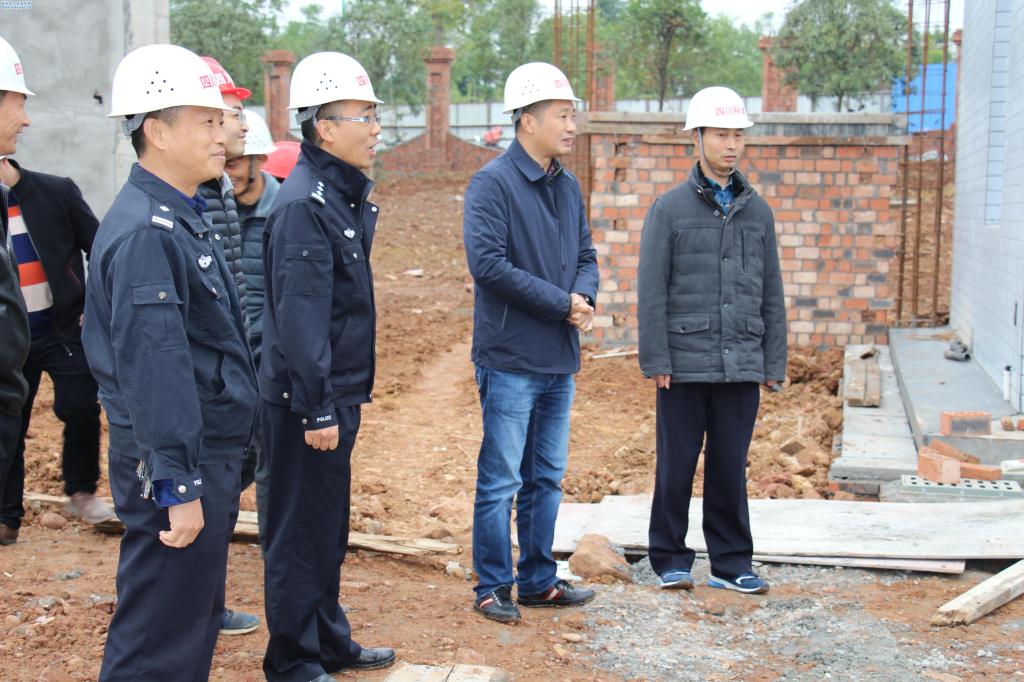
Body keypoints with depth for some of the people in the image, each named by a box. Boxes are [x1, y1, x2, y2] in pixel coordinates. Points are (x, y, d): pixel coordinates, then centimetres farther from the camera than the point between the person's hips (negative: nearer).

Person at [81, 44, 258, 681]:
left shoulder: (189, 217, 12)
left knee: (199, 622, 20)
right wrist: (178, 486, -24)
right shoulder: (144, 233, -20)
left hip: (214, 455, 10)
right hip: (178, 465, -10)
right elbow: (153, 367, -24)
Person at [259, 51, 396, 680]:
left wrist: (343, 398, 18)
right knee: (302, 531, 1)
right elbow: (300, 315, -23)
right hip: (308, 400, -9)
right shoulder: (304, 204, -18)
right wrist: (316, 409, -23)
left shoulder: (347, 196, 12)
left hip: (338, 392, 9)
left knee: (330, 525, 19)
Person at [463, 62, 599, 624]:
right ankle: (493, 587, 12)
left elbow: (586, 256, 17)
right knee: (501, 480, 0)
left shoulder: (568, 187, 12)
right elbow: (487, 262, -20)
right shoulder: (492, 183, -11)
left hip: (560, 360, 7)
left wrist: (585, 295, -7)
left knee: (547, 478, 15)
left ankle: (539, 579, 26)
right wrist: (561, 303, -17)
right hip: (510, 360, -7)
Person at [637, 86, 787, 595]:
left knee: (730, 467, 8)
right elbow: (651, 290, -3)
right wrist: (656, 360, -8)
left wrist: (774, 363, 8)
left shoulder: (757, 211, 11)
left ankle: (731, 562, 18)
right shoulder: (670, 208, 0)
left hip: (741, 364, 3)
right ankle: (671, 560, 16)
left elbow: (771, 294, 13)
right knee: (677, 465, 4)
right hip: (685, 363, -3)